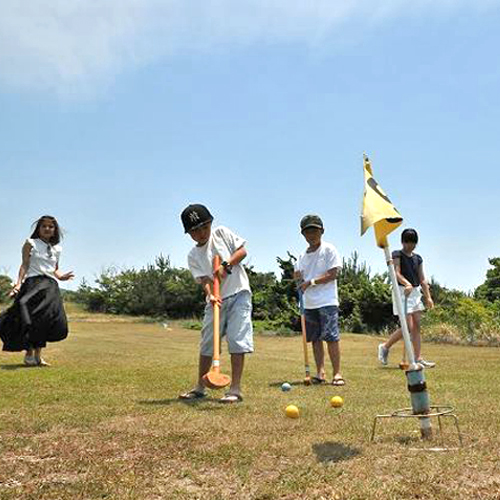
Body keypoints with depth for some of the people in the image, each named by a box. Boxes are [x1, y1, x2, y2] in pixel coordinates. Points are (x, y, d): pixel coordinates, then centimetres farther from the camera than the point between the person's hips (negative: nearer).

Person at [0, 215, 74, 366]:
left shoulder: (56, 249, 19)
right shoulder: (31, 243, 6)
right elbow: (25, 265, 0)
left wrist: (61, 276, 2)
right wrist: (18, 283, -12)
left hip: (50, 286, 4)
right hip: (33, 282, -4)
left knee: (47, 320, -2)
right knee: (29, 318, -12)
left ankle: (37, 355, 6)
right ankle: (29, 354, -2)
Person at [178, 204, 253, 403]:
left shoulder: (221, 233, 2)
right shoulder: (193, 256, 3)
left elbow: (242, 251, -2)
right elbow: (204, 279, -8)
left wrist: (226, 265, -16)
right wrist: (210, 295, -28)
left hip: (238, 293, -3)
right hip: (215, 300, 3)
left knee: (237, 339, -11)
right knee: (207, 342, 7)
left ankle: (235, 389, -9)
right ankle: (200, 387, 22)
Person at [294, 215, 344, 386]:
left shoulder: (329, 249, -2)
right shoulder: (303, 256, 15)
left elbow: (333, 274, -9)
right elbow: (298, 276, 18)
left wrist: (311, 282, -13)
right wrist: (298, 277, -6)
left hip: (327, 301, -6)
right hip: (309, 303, 6)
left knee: (331, 337, -9)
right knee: (315, 338, 7)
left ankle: (337, 373, -4)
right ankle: (320, 372, 13)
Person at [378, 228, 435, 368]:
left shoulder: (418, 258, 14)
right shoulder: (397, 255, -4)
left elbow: (422, 279, 13)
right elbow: (397, 273, -18)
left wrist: (428, 297, 3)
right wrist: (407, 284, -37)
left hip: (416, 293, 6)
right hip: (402, 293, -6)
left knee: (416, 327, 2)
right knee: (408, 327, -10)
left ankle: (418, 359, 3)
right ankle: (385, 347, 7)